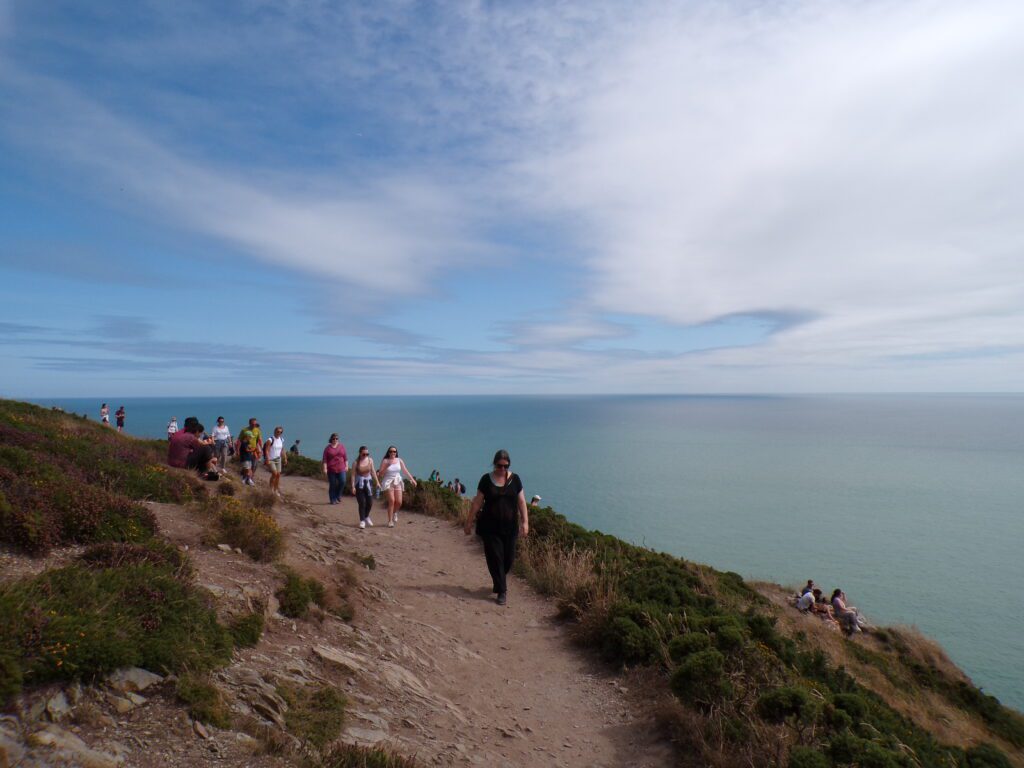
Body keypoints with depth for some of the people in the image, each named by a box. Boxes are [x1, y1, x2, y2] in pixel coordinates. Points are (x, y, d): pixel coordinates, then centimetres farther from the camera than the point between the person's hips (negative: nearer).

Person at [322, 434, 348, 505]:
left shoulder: (342, 446, 8)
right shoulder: (328, 448, 1)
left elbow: (345, 457, 11)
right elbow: (325, 459, -2)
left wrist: (346, 466, 5)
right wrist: (325, 468, -9)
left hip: (341, 469, 2)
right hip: (331, 469, -2)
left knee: (342, 482, -12)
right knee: (332, 484, 3)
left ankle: (338, 495, 12)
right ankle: (333, 499, 15)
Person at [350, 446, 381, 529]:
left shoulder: (370, 460, -2)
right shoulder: (356, 462, -13)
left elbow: (373, 471, 6)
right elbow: (353, 475, -10)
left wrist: (377, 482, 6)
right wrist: (353, 486, -13)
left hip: (368, 482, 4)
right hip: (359, 483, -4)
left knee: (370, 502, 6)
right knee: (362, 503, -3)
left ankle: (366, 517, 32)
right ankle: (362, 521, 12)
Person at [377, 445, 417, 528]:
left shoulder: (399, 461, 6)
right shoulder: (385, 461, -2)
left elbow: (405, 471, 4)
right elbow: (380, 474, -5)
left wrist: (412, 479, -4)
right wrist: (387, 466, -17)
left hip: (398, 482, 3)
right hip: (388, 482, -3)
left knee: (399, 502, -2)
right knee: (391, 501, -14)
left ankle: (394, 512, 32)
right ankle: (390, 521, -3)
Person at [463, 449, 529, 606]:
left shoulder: (515, 479, 1)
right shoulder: (486, 480, -3)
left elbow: (521, 501, 4)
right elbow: (477, 502, 0)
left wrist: (525, 521, -3)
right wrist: (469, 522, 0)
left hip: (509, 527, 2)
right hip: (490, 527, -2)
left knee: (508, 558, 7)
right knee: (495, 558, -3)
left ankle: (499, 582, 35)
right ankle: (502, 591, 8)